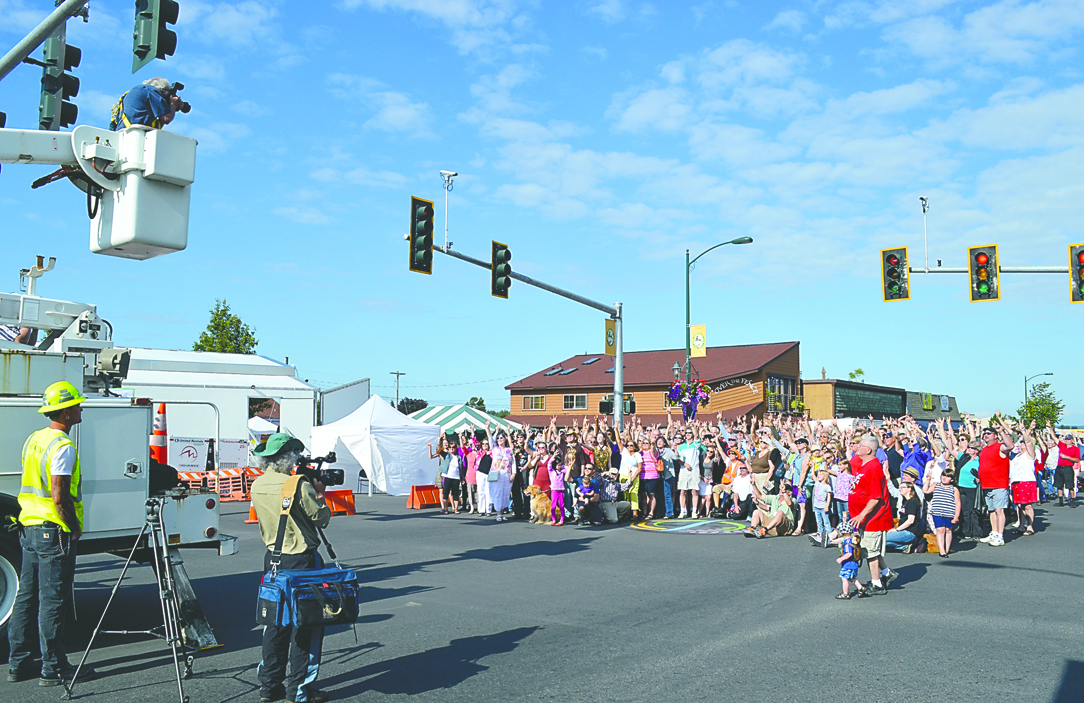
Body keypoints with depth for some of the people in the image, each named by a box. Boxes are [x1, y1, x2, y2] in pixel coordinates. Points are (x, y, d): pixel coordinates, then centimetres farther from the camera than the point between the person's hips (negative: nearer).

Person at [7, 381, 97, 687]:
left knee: (26, 596, 14)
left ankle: (18, 663, 23)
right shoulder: (63, 447, -17)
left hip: (29, 527, 9)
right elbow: (60, 496, -22)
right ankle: (53, 668, 5)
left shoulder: (33, 439, 12)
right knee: (53, 601, -2)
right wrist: (74, 527, -10)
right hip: (55, 531, -9)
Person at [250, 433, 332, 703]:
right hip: (302, 561, -7)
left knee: (275, 622, 16)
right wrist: (319, 495, 5)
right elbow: (322, 518, -10)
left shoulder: (257, 486, 1)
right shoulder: (299, 486, -20)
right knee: (305, 624, 3)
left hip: (273, 559, 7)